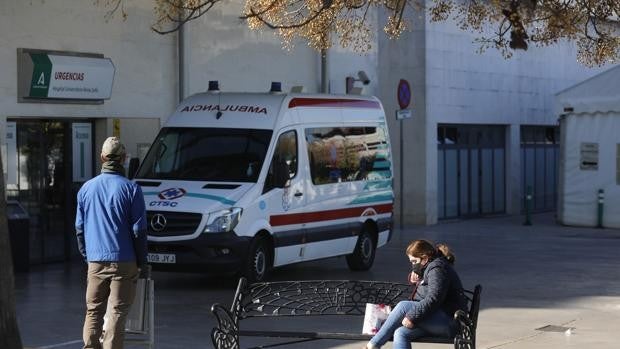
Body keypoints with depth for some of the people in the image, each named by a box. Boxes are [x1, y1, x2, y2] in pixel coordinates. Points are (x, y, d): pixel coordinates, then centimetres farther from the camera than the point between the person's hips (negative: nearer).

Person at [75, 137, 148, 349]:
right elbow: (139, 230, -5)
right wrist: (141, 262, 3)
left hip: (96, 261, 4)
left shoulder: (86, 188, 7)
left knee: (93, 311, 12)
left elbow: (79, 228, 12)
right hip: (124, 261, -3)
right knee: (117, 312, -2)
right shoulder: (131, 189, -6)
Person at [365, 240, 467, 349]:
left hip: (449, 321, -10)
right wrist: (416, 282, 11)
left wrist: (412, 317, -25)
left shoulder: (437, 268, -11)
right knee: (400, 333, -13)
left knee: (403, 306, -22)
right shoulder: (430, 268, 20)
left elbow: (433, 300, -23)